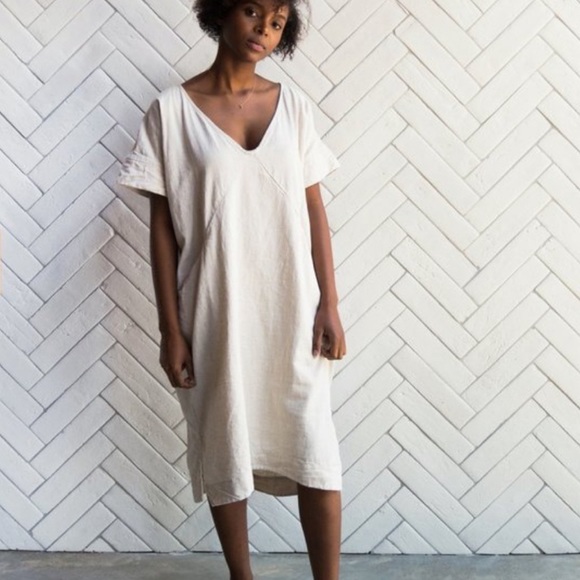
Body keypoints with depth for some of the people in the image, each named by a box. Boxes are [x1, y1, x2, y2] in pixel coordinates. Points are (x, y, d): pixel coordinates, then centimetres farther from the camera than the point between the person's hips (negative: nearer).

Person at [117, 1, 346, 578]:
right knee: (225, 452, 12)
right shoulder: (172, 109, -4)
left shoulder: (292, 104, 5)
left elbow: (315, 212, 5)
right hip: (216, 315, -1)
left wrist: (329, 304, -1)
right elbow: (162, 228, -3)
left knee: (316, 455, 3)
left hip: (292, 310, 2)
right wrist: (171, 329, -6)